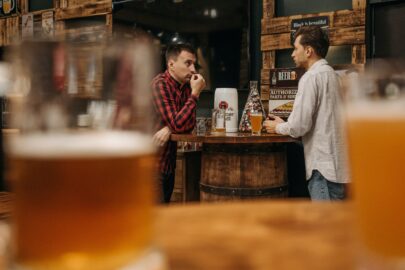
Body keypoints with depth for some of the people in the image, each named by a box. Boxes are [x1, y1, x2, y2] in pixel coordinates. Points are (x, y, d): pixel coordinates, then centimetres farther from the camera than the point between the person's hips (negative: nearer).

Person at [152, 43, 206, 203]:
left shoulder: (186, 86, 8)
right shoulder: (160, 84, -17)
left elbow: (190, 124, 3)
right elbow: (177, 124, -25)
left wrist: (169, 129, -16)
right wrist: (195, 94, -19)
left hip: (168, 164, 8)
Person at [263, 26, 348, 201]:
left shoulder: (311, 77, -13)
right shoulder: (330, 73, 16)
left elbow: (300, 125, -17)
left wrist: (278, 127, 2)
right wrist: (284, 124, 17)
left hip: (324, 166, -10)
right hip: (335, 164, 10)